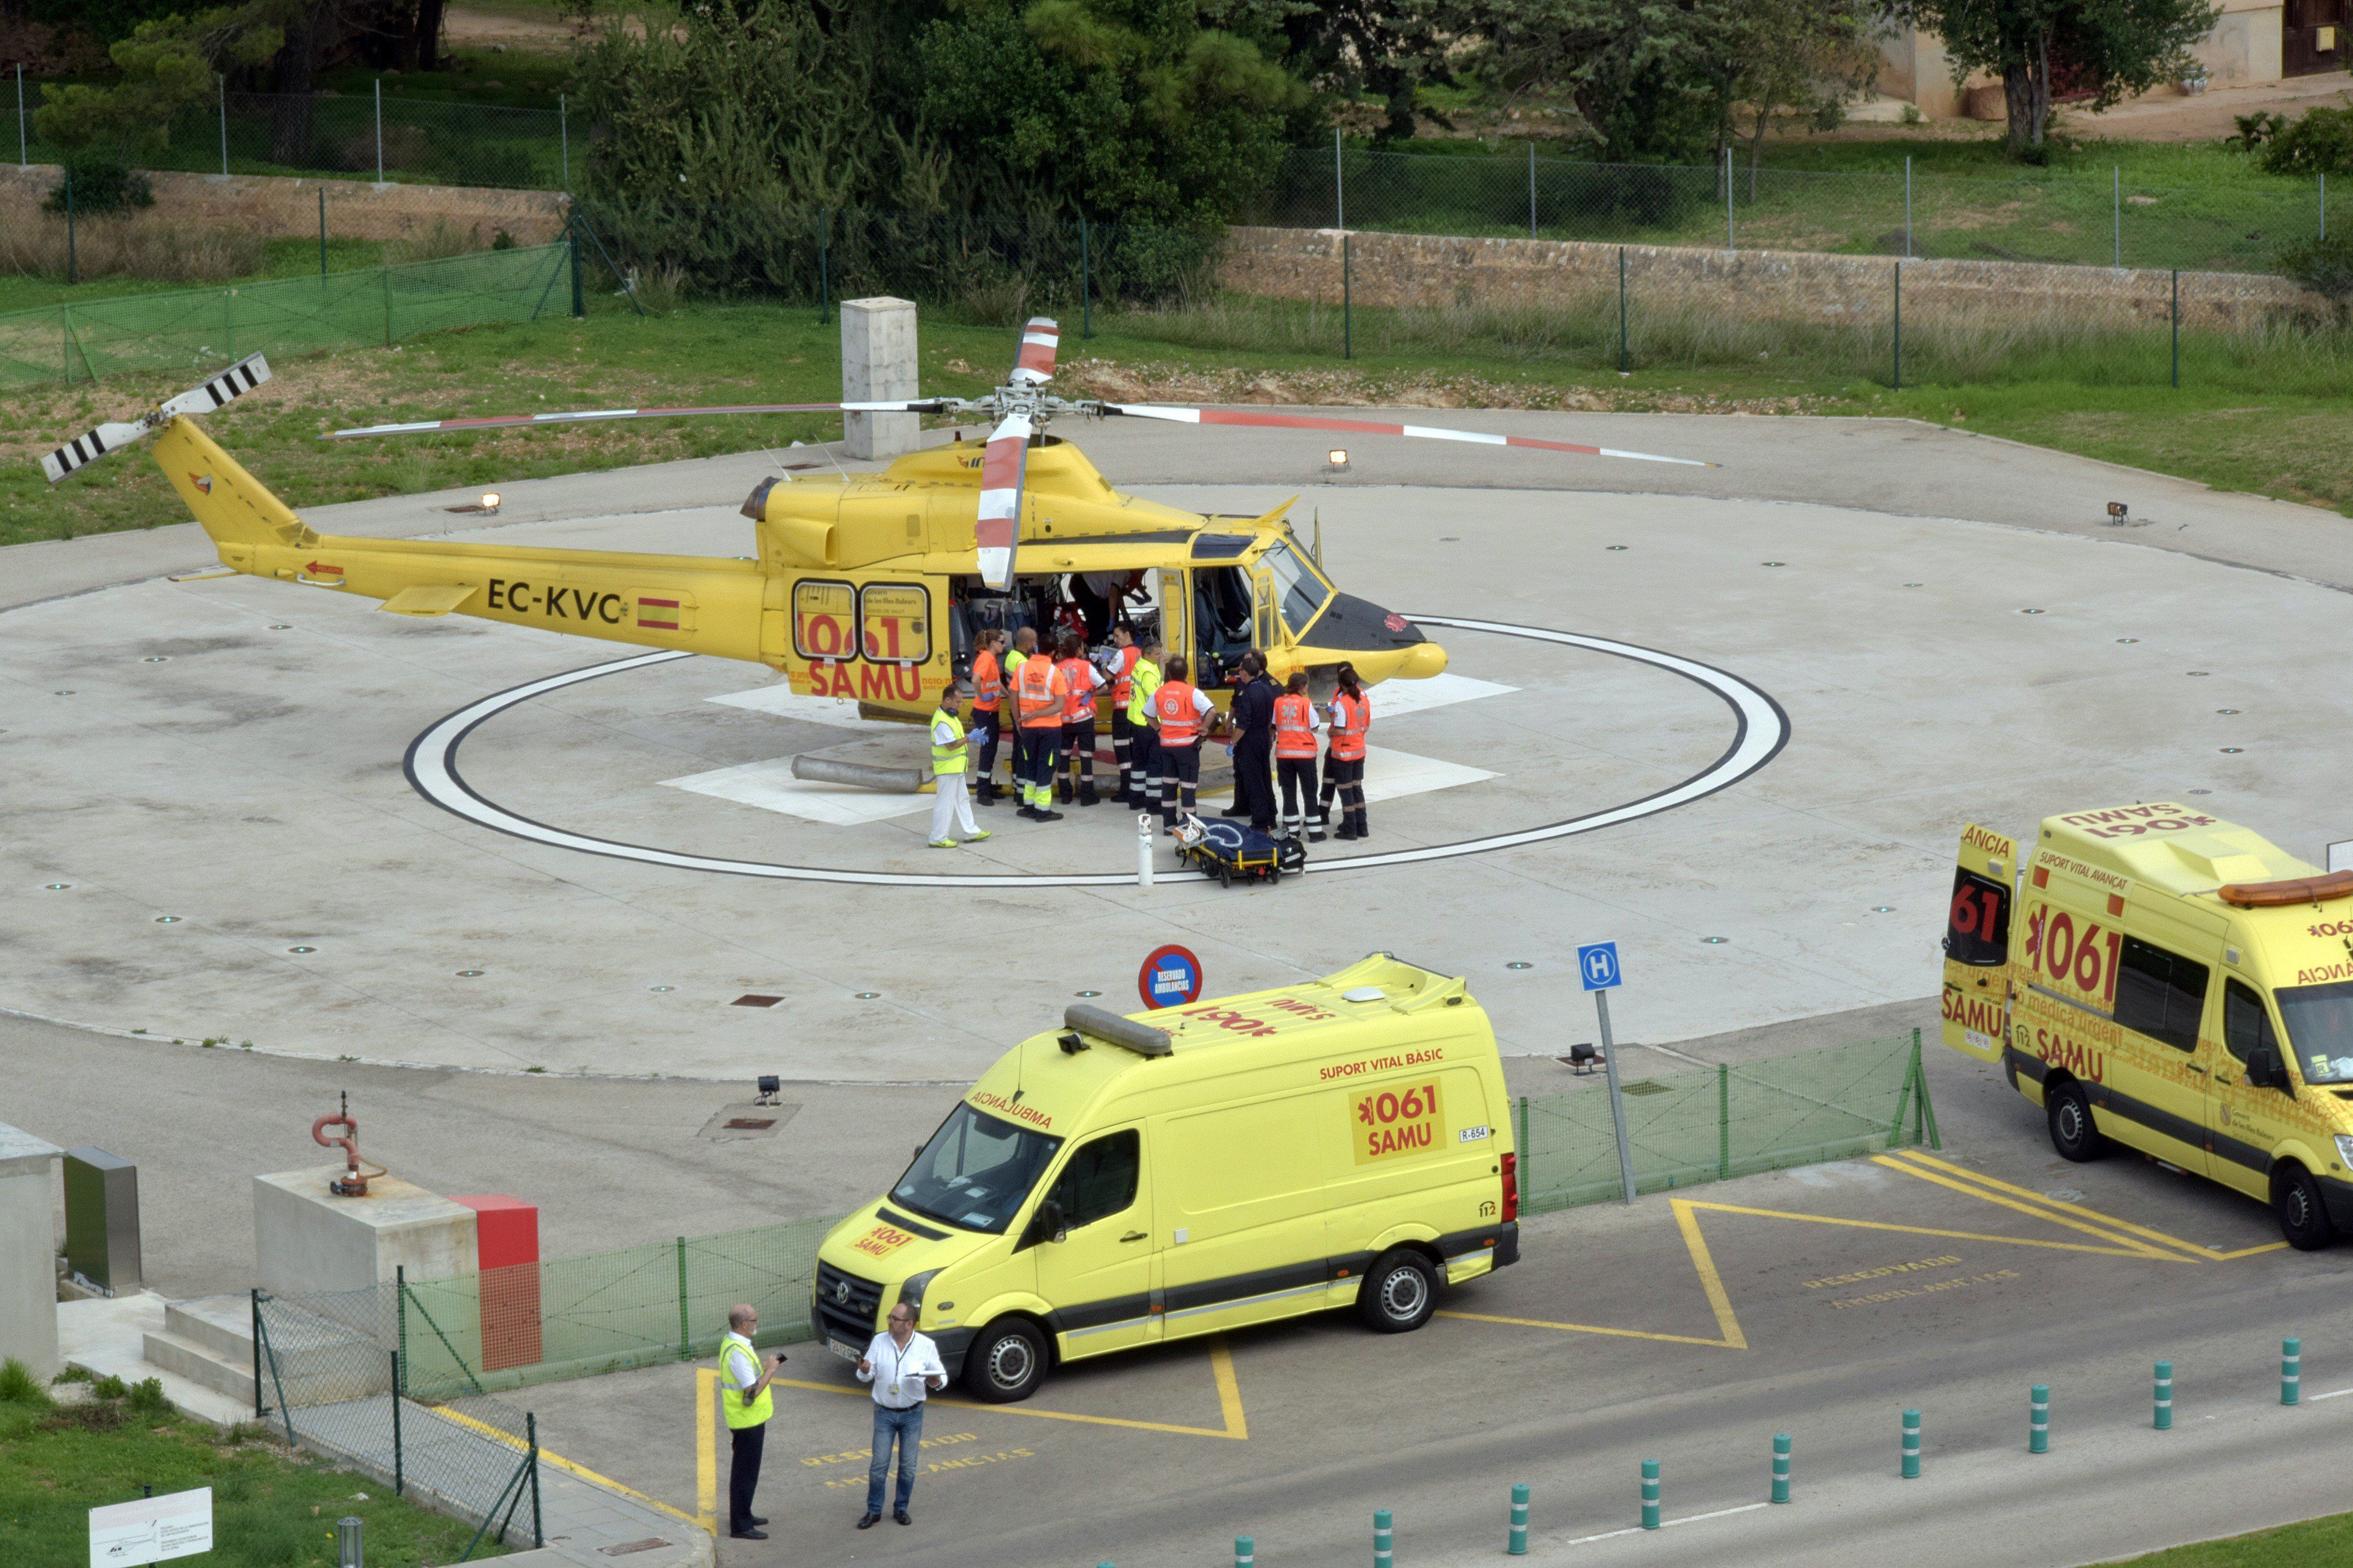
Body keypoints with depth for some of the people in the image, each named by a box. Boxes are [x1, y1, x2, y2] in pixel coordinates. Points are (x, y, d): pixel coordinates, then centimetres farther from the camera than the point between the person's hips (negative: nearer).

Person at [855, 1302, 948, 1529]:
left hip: (912, 1414, 0)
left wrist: (936, 1381, -24)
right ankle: (874, 1511, 12)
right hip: (885, 1413, 0)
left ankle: (901, 1509, 22)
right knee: (879, 1464, 0)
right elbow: (866, 1376, 1)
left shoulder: (926, 1346, -6)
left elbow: (942, 1377, 1)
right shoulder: (880, 1341, -3)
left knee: (908, 1465, 6)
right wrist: (865, 1371, -23)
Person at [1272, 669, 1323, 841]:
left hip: (1283, 754, 3)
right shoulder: (1306, 704, -10)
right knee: (1309, 793, 6)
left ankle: (1291, 830, 11)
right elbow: (1315, 727, -5)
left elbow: (1274, 726, 5)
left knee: (1289, 792, 11)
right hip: (1305, 753, -3)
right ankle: (1315, 832, 6)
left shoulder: (1278, 702, 0)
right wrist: (1318, 716, 13)